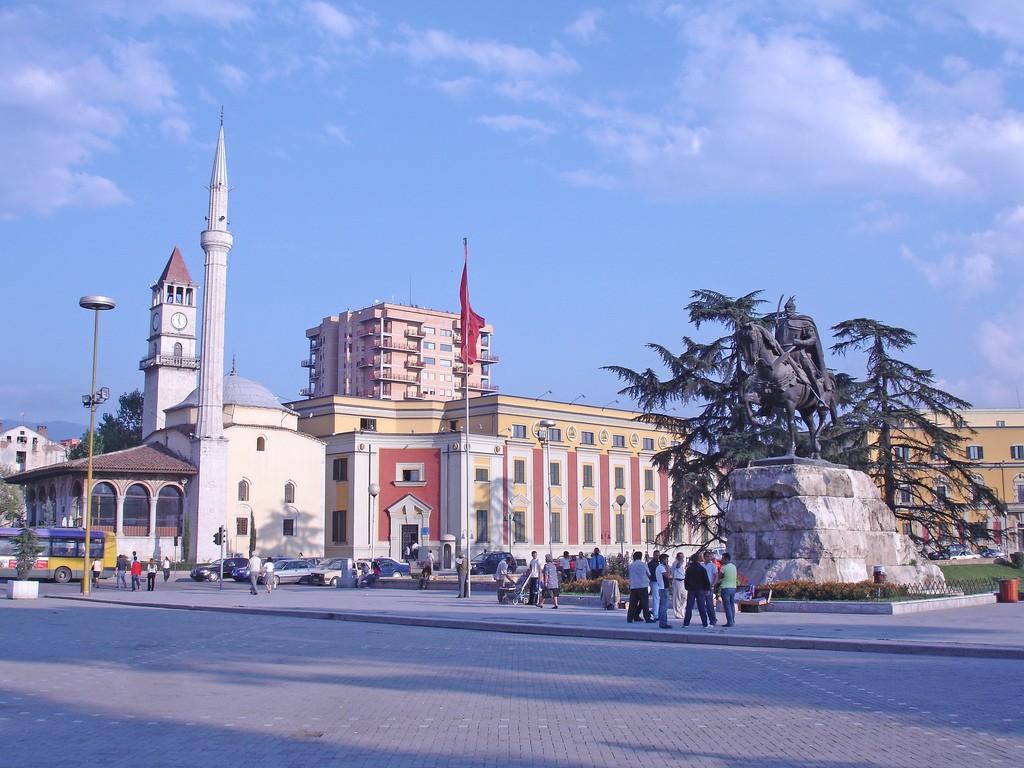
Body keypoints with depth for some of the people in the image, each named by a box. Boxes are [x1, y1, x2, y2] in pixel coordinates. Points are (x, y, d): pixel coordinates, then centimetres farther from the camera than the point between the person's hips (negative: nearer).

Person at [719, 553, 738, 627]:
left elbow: (719, 577, -3)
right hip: (733, 587, 7)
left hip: (726, 588, -7)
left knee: (727, 605, -5)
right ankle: (733, 621, 13)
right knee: (732, 605, 12)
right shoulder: (734, 567, 10)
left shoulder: (724, 567, -12)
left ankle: (730, 622, -8)